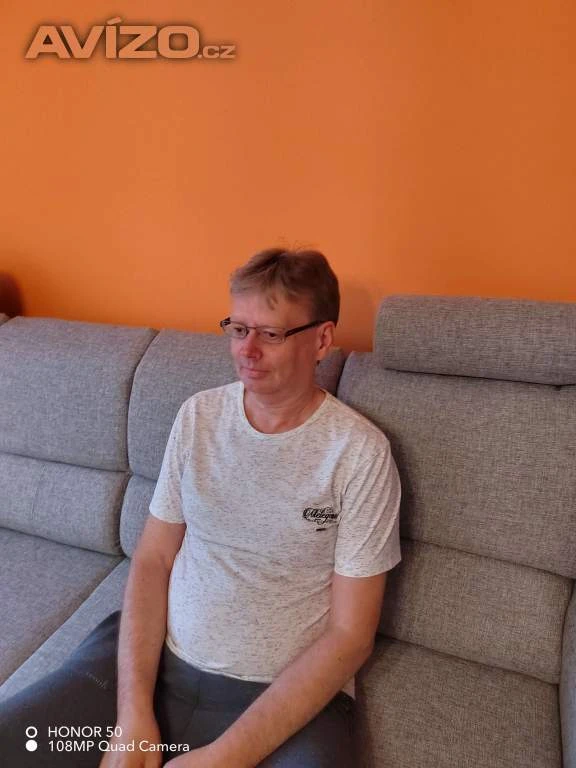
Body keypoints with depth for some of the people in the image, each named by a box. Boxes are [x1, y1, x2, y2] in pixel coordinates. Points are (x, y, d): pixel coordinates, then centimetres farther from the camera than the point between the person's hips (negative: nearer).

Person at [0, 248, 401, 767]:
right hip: (155, 659, 3)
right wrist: (133, 714, -8)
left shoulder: (360, 452, -13)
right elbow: (153, 559, 2)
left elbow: (350, 635, -11)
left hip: (288, 694, -2)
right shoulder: (198, 415, -1)